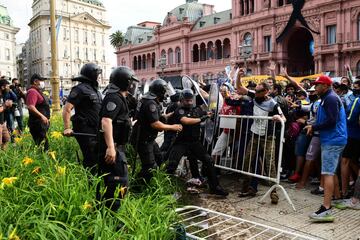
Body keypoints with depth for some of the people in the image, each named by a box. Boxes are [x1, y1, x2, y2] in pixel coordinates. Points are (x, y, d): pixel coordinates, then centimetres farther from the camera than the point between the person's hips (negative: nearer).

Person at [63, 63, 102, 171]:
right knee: (91, 159, -6)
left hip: (95, 131, 9)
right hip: (85, 131, -9)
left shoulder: (94, 89, 16)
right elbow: (67, 109, -18)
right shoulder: (80, 89, -11)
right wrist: (67, 128, -23)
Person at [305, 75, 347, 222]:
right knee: (331, 172, 17)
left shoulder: (330, 98, -13)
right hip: (331, 140, 11)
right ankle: (333, 200, 27)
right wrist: (313, 127, 6)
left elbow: (331, 121, -22)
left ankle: (326, 210, -15)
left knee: (327, 173, -14)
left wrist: (314, 127, -13)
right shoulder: (327, 98, 20)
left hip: (332, 141, -11)